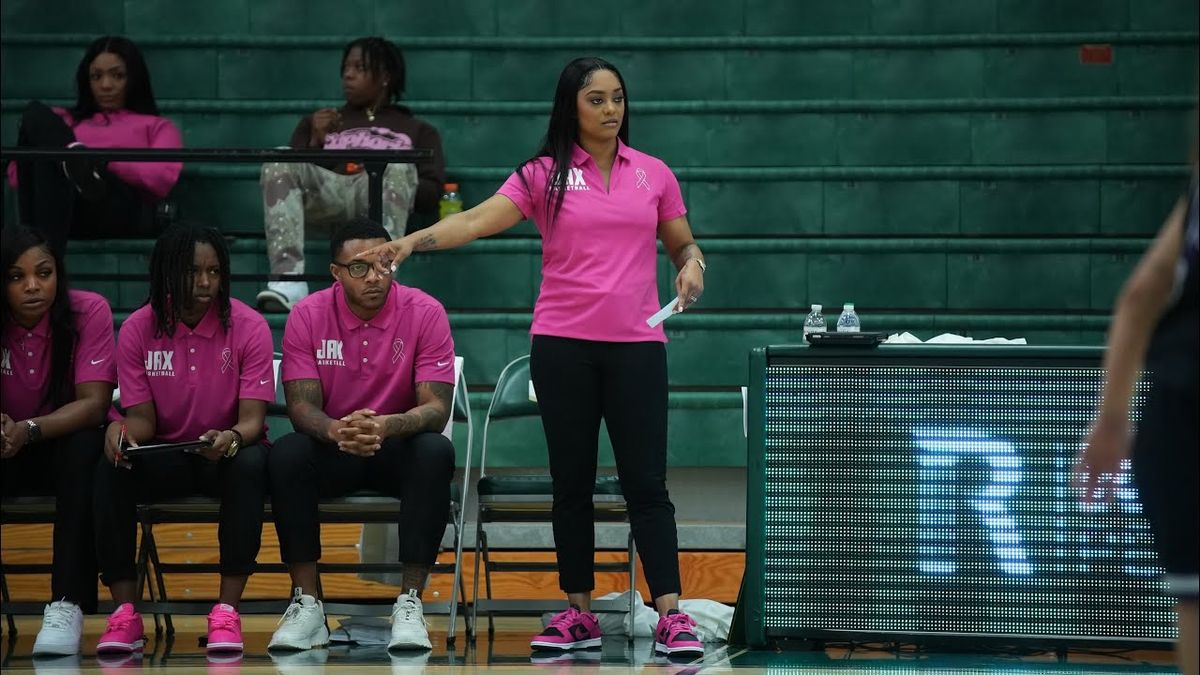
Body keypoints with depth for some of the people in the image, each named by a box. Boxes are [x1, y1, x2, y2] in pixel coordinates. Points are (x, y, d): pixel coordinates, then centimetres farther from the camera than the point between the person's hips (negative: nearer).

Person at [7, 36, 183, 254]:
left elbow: (163, 178, 7)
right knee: (37, 114, -21)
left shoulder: (156, 127, 31)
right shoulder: (63, 121, 39)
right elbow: (17, 173, 21)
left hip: (121, 213, -3)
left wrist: (104, 162, -6)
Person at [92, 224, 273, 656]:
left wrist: (232, 437, -38)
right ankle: (125, 612, -28)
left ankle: (227, 611, -33)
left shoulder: (248, 327, -10)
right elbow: (143, 418, -2)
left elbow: (253, 418, -14)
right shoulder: (137, 330, -5)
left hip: (227, 454, -1)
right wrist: (122, 427, -28)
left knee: (251, 464, -37)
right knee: (110, 470, -30)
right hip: (165, 456, 2)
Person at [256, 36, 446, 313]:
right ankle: (287, 280, -50)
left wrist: (385, 175, -2)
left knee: (399, 166, -37)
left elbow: (430, 196, 13)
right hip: (323, 198, 2)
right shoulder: (317, 123, 35)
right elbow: (291, 176, 21)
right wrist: (316, 142, 6)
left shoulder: (417, 131, 30)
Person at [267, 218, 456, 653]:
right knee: (286, 456, -31)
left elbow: (436, 408, -17)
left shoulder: (425, 313, -12)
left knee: (437, 453, -35)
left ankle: (410, 603, -29)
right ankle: (306, 604, -23)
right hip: (333, 451, 1)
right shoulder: (308, 316, -8)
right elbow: (302, 406, -12)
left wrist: (387, 426, -40)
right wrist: (336, 430, -38)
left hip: (400, 448, -1)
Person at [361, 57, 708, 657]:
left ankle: (671, 616, -5)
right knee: (571, 483, 5)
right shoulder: (544, 175, 1)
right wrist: (413, 240, -25)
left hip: (636, 345, 0)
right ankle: (579, 614, 13)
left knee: (646, 483, -4)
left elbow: (683, 245, 17)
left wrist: (691, 268, -6)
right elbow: (479, 219, -11)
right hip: (563, 345, 0)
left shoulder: (654, 175, 8)